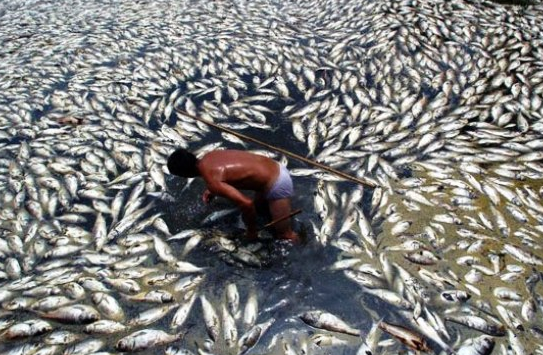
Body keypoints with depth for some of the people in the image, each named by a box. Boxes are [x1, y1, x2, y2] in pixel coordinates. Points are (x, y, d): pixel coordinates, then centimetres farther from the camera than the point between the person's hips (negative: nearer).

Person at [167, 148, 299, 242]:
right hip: (275, 167, 9)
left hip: (276, 184, -9)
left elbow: (246, 203, -31)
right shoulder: (209, 156, 0)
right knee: (258, 205, 36)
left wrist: (251, 230, -15)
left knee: (284, 234, 3)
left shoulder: (212, 181, -26)